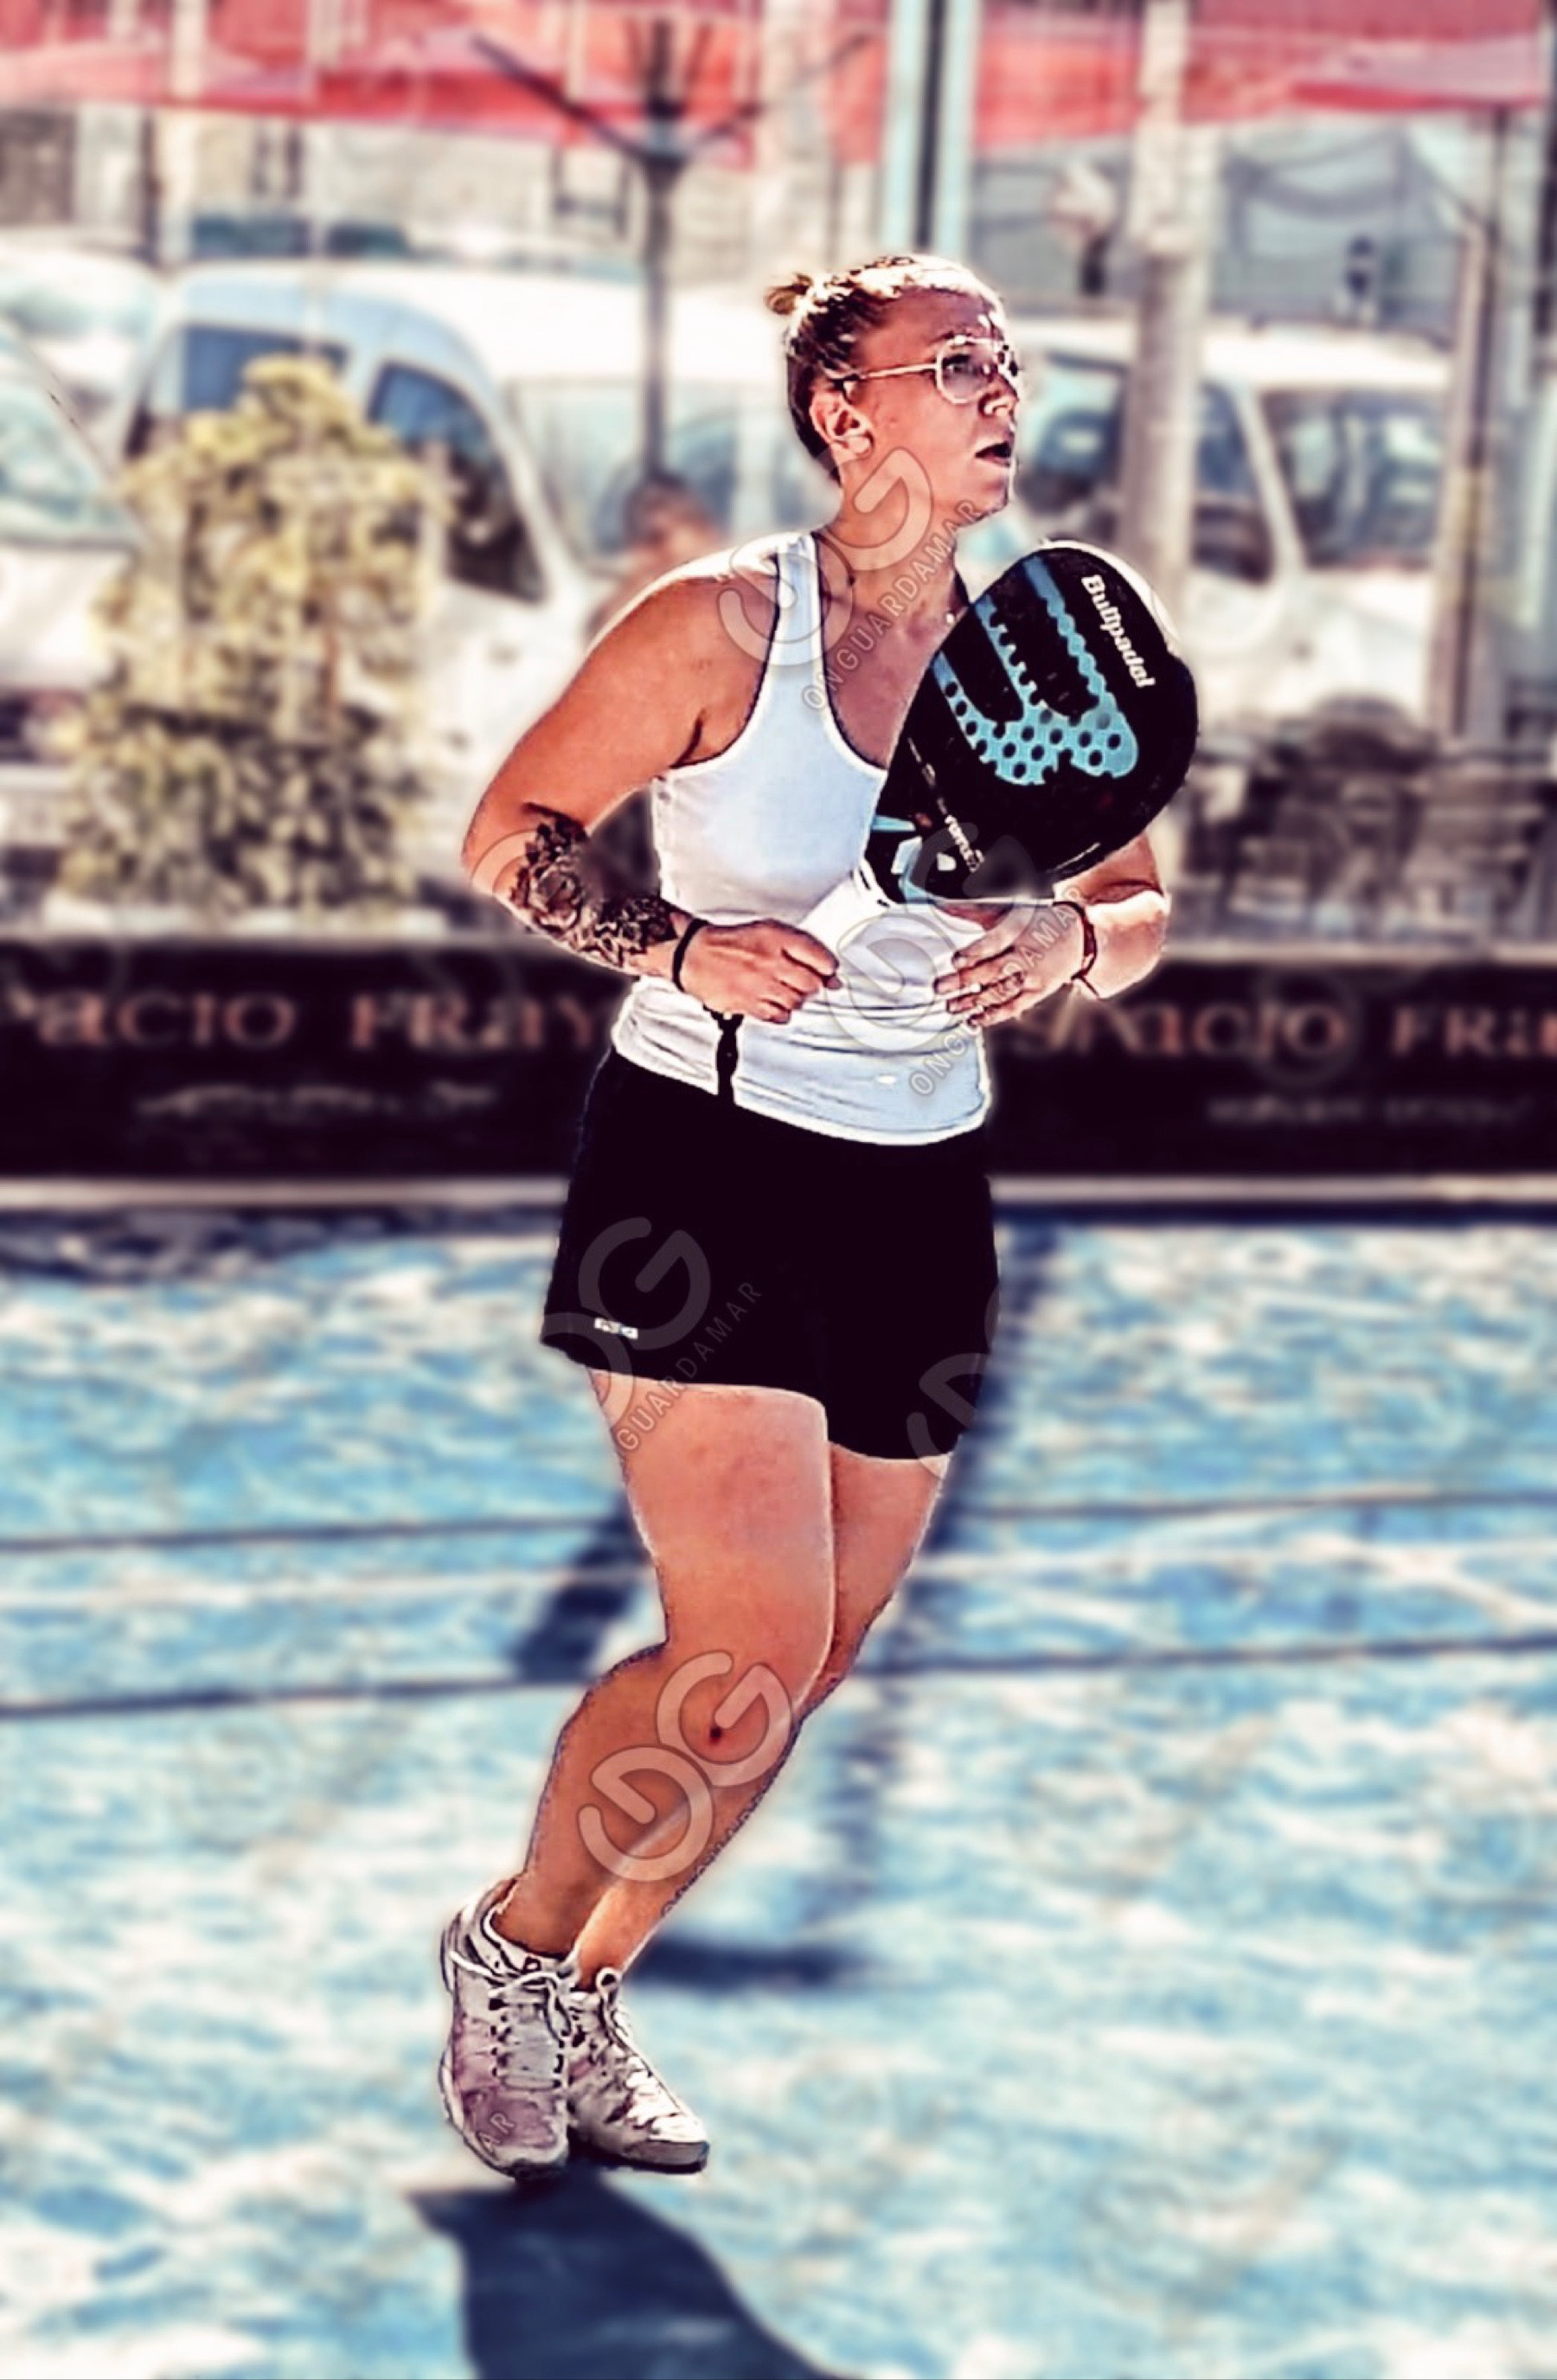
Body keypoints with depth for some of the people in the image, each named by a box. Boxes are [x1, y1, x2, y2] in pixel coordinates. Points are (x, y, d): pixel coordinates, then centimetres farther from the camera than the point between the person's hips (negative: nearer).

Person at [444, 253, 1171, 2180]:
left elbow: (1142, 906, 12)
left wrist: (1072, 941, -11)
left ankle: (585, 2000, 28)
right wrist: (683, 950, -19)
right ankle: (510, 1947, 14)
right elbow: (508, 837, -4)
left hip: (919, 1193, 6)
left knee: (810, 1668, 8)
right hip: (704, 1163, -5)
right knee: (748, 1654, -13)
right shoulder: (720, 627, -10)